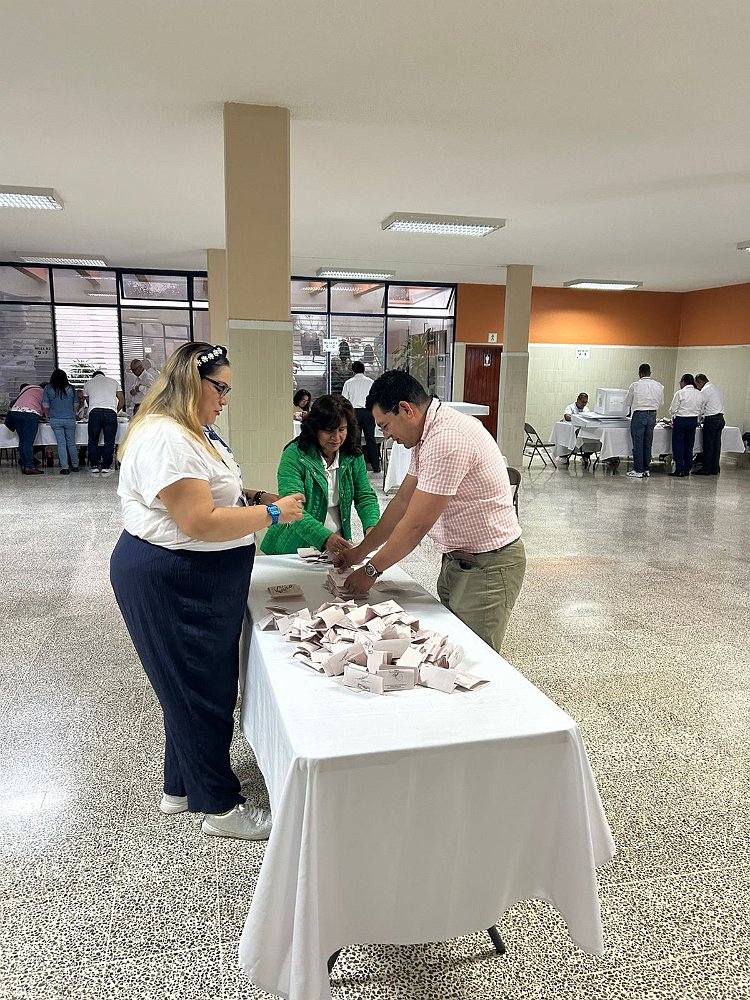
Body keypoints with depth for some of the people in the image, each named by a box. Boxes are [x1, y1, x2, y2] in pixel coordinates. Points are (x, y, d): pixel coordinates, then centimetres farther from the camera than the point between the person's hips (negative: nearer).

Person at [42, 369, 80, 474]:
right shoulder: (70, 388, 3)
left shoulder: (48, 388, 1)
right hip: (70, 419, 1)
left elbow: (45, 406, 2)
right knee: (71, 443, 13)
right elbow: (76, 405, 9)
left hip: (55, 420, -1)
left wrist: (48, 416, 19)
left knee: (61, 444, 2)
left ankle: (65, 468, -1)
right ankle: (75, 466, 21)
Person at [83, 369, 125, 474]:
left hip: (94, 412, 0)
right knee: (109, 441, 5)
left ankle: (94, 466, 11)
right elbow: (122, 400, 19)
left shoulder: (88, 384, 25)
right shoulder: (113, 382, 25)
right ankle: (106, 467, 5)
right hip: (111, 412, 0)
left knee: (93, 441, 11)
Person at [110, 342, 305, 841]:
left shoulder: (190, 431, 12)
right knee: (203, 690, 2)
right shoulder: (166, 438, -23)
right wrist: (272, 513, -20)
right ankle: (222, 807, 20)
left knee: (193, 685, 20)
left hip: (193, 579, 11)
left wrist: (251, 497, 7)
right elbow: (200, 523, -27)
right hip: (171, 582, -11)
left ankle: (181, 785, 37)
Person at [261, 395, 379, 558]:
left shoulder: (354, 457, 4)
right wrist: (325, 538, -34)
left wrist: (371, 526, -17)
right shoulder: (294, 456, -11)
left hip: (336, 549, 2)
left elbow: (365, 496, 5)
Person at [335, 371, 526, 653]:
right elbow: (403, 500, 14)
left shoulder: (447, 439, -25)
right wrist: (360, 551, 14)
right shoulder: (428, 433, 7)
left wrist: (371, 570, -10)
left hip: (487, 567, -10)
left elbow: (417, 524, -23)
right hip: (456, 560, 10)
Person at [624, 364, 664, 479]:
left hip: (639, 415, -4)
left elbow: (627, 403, 4)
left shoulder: (635, 385, -8)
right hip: (652, 415, 4)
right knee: (648, 443, 12)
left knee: (638, 443, -1)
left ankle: (638, 471, -1)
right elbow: (661, 403, 12)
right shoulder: (659, 386, 3)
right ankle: (646, 469, 17)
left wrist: (631, 409, 25)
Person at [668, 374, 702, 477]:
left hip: (680, 420, -6)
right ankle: (687, 469, 16)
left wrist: (673, 418, 10)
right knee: (689, 445, 12)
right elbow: (700, 410, 9)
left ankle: (679, 470, -3)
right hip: (693, 421, 6)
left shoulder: (680, 393, -12)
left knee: (678, 445, 0)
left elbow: (673, 410, -8)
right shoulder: (698, 394, 5)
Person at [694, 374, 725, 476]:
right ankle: (715, 469, 12)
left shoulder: (705, 390, -9)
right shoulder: (717, 388, 18)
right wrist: (704, 417, 19)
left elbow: (700, 407, -6)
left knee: (708, 445, -4)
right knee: (716, 444, 9)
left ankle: (706, 469, -1)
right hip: (720, 418, 8)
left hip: (711, 420, -8)